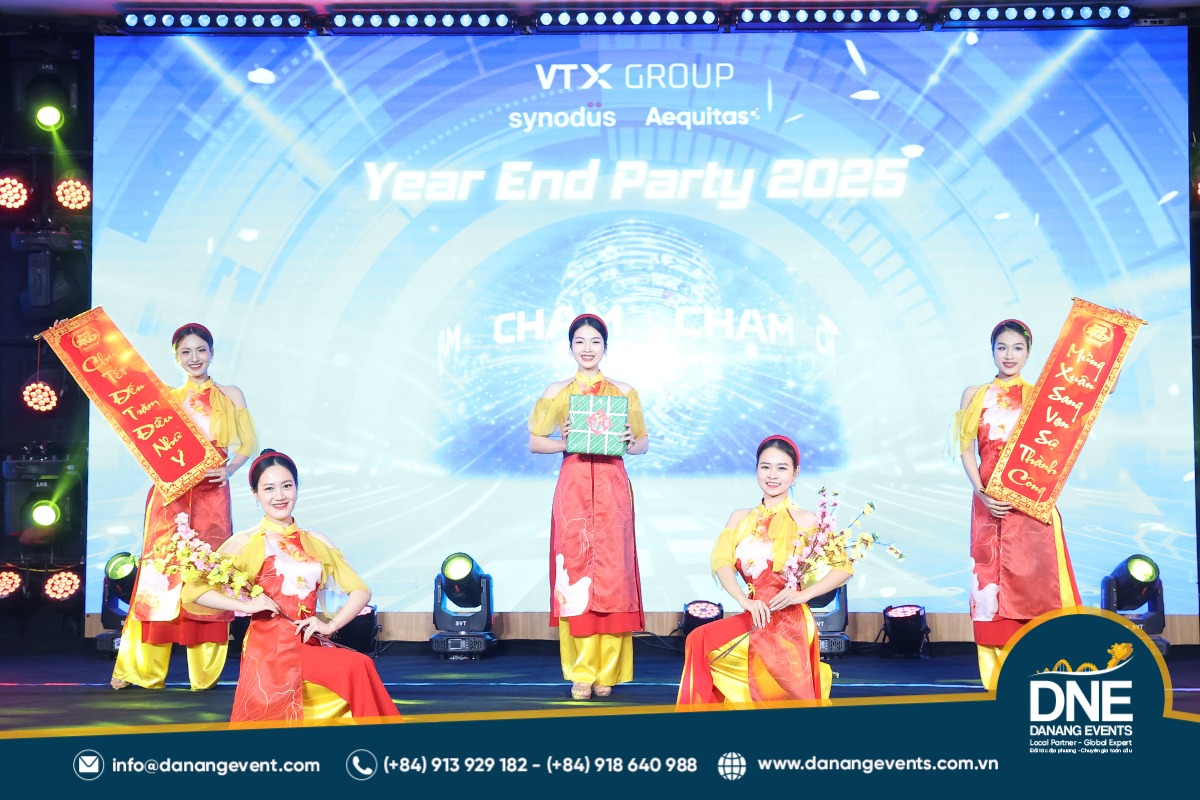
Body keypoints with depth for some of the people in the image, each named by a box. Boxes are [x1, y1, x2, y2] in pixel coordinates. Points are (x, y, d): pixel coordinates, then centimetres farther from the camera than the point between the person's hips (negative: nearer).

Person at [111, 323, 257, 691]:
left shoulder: (230, 395, 11)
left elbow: (248, 443, 5)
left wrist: (229, 468, -12)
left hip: (211, 495, -1)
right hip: (171, 493, 1)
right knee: (161, 572, -4)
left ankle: (205, 673, 1)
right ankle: (141, 670, 2)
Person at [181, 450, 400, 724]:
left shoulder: (316, 542, 13)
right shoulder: (245, 542, 2)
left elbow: (361, 590, 12)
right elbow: (193, 590, -5)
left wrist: (331, 624, -3)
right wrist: (245, 605, -13)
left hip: (310, 646, 3)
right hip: (267, 648, -2)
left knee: (359, 667, -23)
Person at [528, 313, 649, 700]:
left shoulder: (624, 392, 9)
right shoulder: (556, 392, 8)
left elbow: (643, 443, 12)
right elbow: (535, 441, 8)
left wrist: (628, 442, -9)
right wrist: (565, 442, -10)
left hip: (612, 489, 0)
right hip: (573, 489, 0)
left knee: (612, 574, -2)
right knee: (574, 573, -3)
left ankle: (607, 671, 7)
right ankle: (581, 672, 5)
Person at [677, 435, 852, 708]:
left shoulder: (806, 521, 2)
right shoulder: (741, 518, 13)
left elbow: (843, 568, -1)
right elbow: (721, 561, -2)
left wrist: (803, 594, -15)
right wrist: (745, 601, -20)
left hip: (788, 622, -4)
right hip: (754, 618, 4)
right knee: (699, 640, -16)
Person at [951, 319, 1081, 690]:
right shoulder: (975, 395, 11)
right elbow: (966, 449, 4)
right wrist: (981, 493, -10)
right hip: (990, 502, 1)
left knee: (1036, 578, -5)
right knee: (993, 580, -1)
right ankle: (1001, 678, 6)